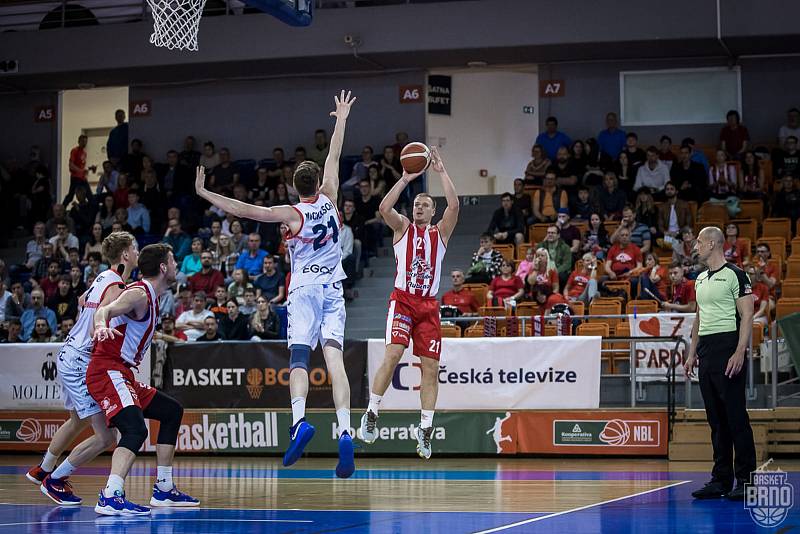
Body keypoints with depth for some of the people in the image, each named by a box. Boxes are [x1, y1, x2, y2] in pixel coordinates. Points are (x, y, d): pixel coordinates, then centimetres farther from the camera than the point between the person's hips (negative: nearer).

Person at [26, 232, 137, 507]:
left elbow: (82, 300, 28)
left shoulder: (102, 278, 8)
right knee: (105, 437, -10)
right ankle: (54, 480, 5)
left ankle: (43, 469, 52)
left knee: (77, 421, 33)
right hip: (80, 363, -11)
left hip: (69, 357, 11)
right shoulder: (116, 288, -21)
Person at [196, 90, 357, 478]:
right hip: (333, 290, 3)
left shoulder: (291, 213, -7)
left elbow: (242, 209, -12)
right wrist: (341, 119, 28)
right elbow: (334, 157, 15)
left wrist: (204, 193, -5)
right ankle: (344, 432, -24)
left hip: (304, 290, -3)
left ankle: (299, 420, -33)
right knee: (334, 358, -10)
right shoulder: (329, 199, 2)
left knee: (298, 359, -8)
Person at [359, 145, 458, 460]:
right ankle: (371, 414, -11)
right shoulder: (402, 227, 10)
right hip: (402, 300, -2)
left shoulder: (440, 232, 13)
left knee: (431, 367, -2)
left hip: (429, 305, 3)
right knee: (393, 354, -21)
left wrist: (441, 171, -7)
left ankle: (425, 428, 5)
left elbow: (454, 205, -5)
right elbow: (384, 207, -11)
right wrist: (406, 179, -15)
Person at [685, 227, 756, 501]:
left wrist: (739, 352, -18)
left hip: (728, 350, -8)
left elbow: (747, 315, -10)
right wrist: (692, 354, 18)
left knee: (736, 416, -7)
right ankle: (721, 480, 11)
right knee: (716, 419, 8)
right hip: (706, 352, 8)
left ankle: (745, 479, -3)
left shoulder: (735, 275, -6)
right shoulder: (700, 280, 18)